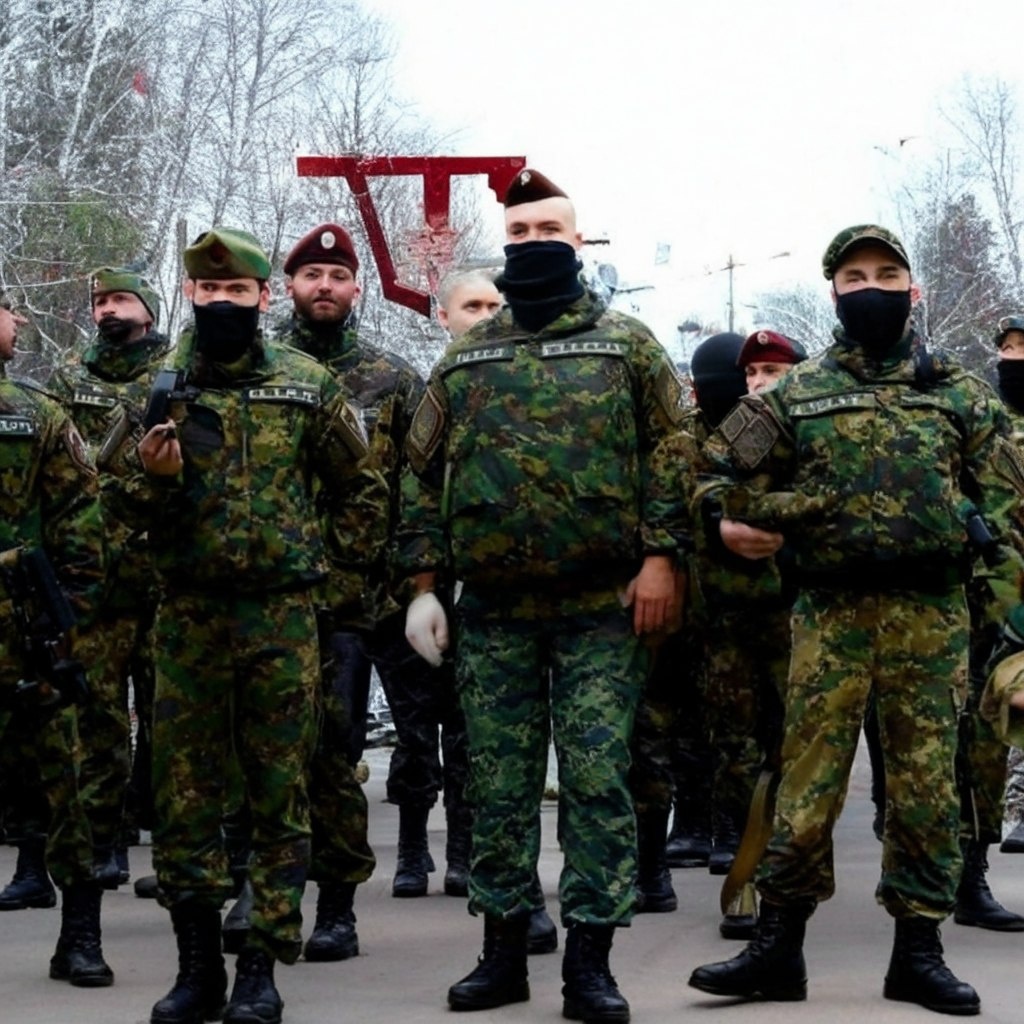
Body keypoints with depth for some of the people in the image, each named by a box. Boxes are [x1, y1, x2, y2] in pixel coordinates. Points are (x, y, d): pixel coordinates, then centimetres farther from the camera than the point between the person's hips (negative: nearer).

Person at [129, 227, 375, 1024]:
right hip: (188, 611, 1)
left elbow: (352, 484, 16)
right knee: (185, 790, 3)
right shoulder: (160, 387, 5)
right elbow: (137, 509, 6)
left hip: (283, 613, -1)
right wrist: (154, 477, -14)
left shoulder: (309, 383, 3)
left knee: (280, 792, 1)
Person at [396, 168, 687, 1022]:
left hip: (604, 607, -3)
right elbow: (424, 474, 13)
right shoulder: (464, 359, 13)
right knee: (498, 782, 6)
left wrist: (659, 558, -11)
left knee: (597, 777, -3)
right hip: (493, 609, 3)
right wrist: (423, 586, 5)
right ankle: (504, 950, 16)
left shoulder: (627, 345, 5)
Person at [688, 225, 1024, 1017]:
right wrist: (730, 520, -5)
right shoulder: (797, 394, 10)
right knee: (808, 780, 0)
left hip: (932, 611, 0)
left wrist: (956, 534, -8)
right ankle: (779, 949, 6)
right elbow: (724, 472, 14)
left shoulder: (961, 392, 11)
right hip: (831, 611, 0)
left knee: (927, 781, 3)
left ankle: (919, 951, 11)